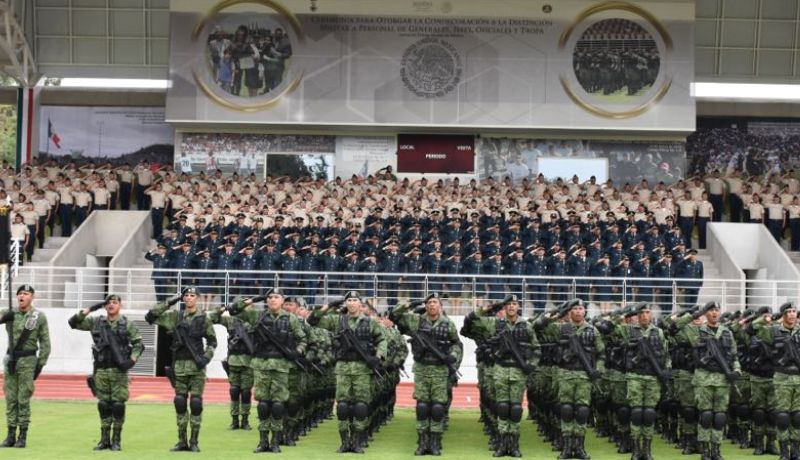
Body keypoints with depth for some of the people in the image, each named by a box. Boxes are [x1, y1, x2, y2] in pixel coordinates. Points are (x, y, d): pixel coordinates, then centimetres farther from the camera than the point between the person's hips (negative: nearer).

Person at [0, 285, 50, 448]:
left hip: (27, 361, -3)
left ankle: (23, 436, 4)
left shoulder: (39, 317, -1)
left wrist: (40, 364, -6)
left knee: (23, 400, -3)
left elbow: (45, 343, 0)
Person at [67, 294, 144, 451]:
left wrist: (132, 360, -15)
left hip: (119, 370, -2)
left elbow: (138, 344, 0)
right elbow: (73, 322, 7)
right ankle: (104, 439, 12)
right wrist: (89, 309, -2)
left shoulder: (127, 324, 2)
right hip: (101, 370, 2)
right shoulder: (96, 322, 8)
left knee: (118, 405, -3)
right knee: (103, 405, 5)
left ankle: (116, 440, 6)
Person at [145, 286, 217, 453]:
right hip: (179, 365, 2)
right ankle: (182, 441, 11)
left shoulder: (204, 319, 3)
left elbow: (212, 341, 8)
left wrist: (207, 357, -8)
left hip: (197, 366, -2)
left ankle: (194, 442, 4)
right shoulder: (174, 316, 6)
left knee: (196, 403, -3)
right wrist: (168, 303, -1)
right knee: (180, 403, 4)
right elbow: (150, 317, 3)